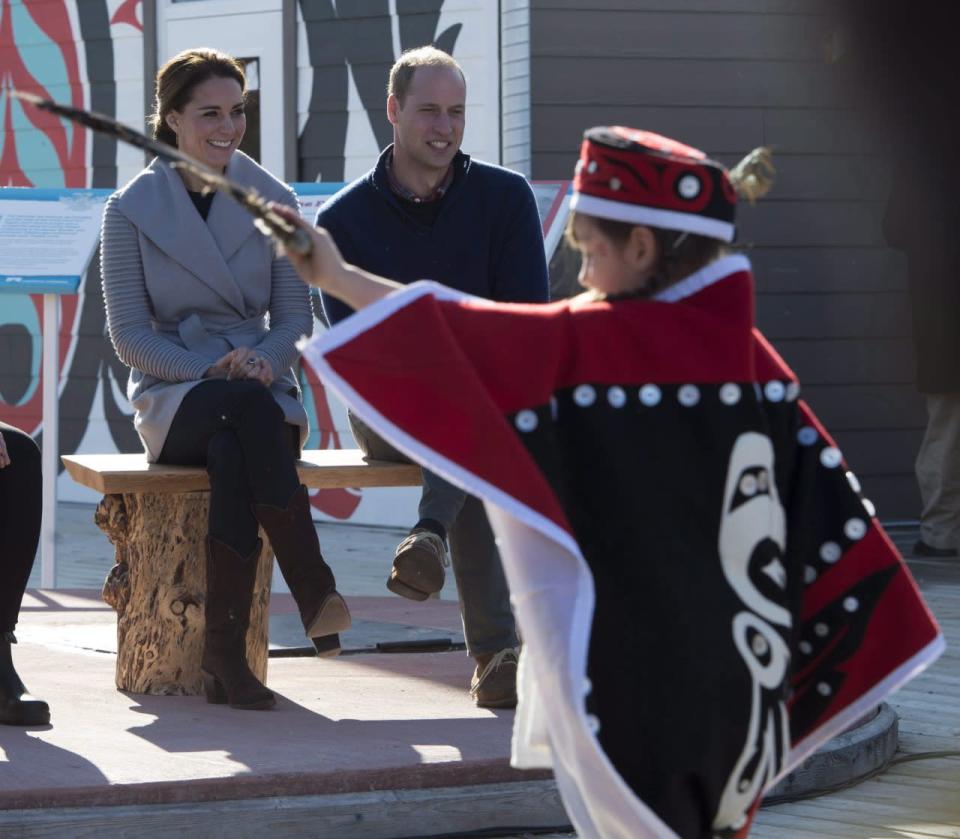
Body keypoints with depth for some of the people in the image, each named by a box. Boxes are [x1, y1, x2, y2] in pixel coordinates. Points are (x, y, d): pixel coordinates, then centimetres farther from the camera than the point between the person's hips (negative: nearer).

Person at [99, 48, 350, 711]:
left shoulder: (272, 204, 9)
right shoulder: (131, 210, 3)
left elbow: (296, 318, 8)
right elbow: (130, 336, -1)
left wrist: (263, 361, -15)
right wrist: (212, 373, -16)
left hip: (261, 393, 2)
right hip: (172, 401, -2)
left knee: (232, 454, -36)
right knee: (249, 407, -38)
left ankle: (225, 653, -35)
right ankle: (314, 588, -38)